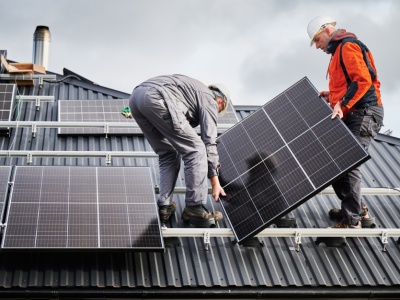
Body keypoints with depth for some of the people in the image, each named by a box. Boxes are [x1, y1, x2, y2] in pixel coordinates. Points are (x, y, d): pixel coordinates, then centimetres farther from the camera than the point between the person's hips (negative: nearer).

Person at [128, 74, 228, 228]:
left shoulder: (194, 89, 39)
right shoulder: (209, 100, 16)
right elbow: (209, 142, 8)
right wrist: (215, 181, 10)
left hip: (136, 96, 9)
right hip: (157, 98, -9)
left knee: (168, 155, 21)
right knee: (196, 150, 1)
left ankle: (164, 206, 14)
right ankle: (195, 209, 1)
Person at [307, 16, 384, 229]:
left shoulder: (347, 46, -9)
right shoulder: (339, 51, 22)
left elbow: (363, 80, -21)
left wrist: (342, 103, -27)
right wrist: (332, 96, 13)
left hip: (363, 114, -10)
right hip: (353, 115, 10)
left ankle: (351, 220, -8)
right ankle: (356, 208, 21)